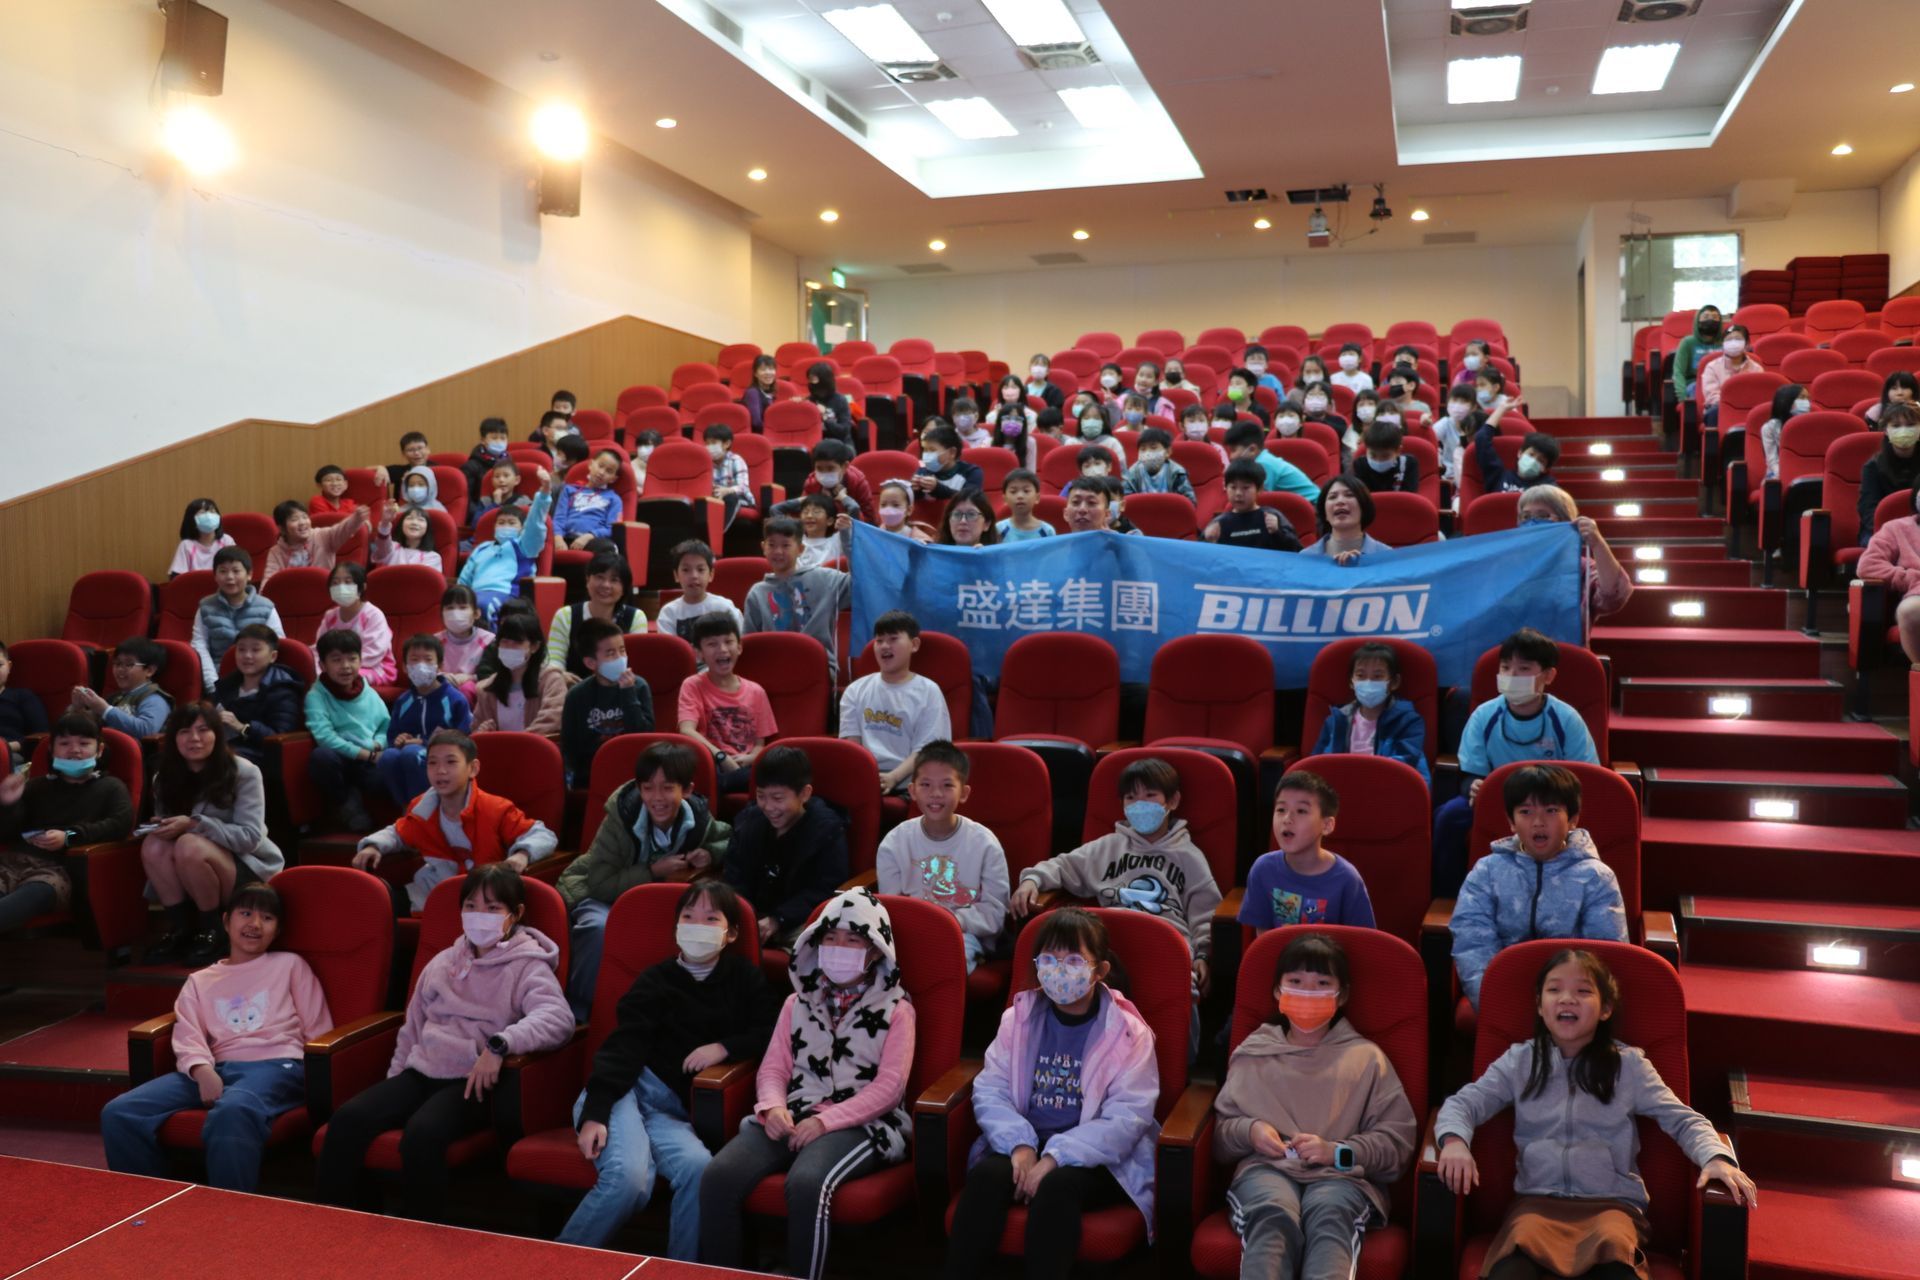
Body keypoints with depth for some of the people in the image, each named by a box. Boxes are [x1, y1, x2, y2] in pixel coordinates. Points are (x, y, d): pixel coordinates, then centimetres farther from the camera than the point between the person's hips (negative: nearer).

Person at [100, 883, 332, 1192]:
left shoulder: (291, 965, 19)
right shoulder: (200, 980, 26)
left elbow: (318, 1032, 14)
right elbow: (188, 1035, 8)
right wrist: (202, 1070, -15)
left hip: (275, 1066, -4)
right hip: (218, 1068, 4)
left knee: (231, 1112, -40)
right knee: (118, 1114, -17)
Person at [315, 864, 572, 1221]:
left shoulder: (526, 966, -3)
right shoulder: (443, 962, 18)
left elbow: (558, 1018, -22)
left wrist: (499, 1045, -34)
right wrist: (393, 1084, 18)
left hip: (472, 1083, -6)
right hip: (421, 1072, 6)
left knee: (422, 1134, -34)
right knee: (347, 1119, -19)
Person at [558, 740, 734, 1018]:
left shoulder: (698, 820, -14)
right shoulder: (622, 816, -25)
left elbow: (733, 840, 7)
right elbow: (600, 883, -26)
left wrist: (710, 854, -14)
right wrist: (653, 870, -32)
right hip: (599, 896, -3)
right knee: (603, 928, -36)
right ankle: (578, 1006, -13)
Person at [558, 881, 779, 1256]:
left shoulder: (743, 977, 17)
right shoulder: (655, 981, 9)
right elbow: (624, 1045, -5)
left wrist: (724, 1047, -6)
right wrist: (595, 1112, -19)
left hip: (672, 1109, 2)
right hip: (625, 1089, -2)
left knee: (700, 1168, -32)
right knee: (630, 1178, -32)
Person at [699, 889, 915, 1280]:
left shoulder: (895, 1009, 6)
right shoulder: (799, 1002, 20)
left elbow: (888, 1087, -5)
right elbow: (773, 1068, 12)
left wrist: (825, 1121, -16)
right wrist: (774, 1107, -11)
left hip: (859, 1124, -4)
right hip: (793, 1117, 4)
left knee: (806, 1184, -36)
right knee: (718, 1176, -24)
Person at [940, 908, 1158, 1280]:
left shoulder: (1128, 1033, -5)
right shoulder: (1019, 1016, 6)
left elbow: (1127, 1118, -14)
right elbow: (990, 1089, 1)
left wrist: (1056, 1156, -24)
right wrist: (1020, 1144, -18)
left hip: (1099, 1158, -3)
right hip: (1025, 1144, 3)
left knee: (1057, 1186, -34)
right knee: (987, 1175, -28)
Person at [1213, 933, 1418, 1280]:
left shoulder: (1366, 1057, 18)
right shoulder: (1252, 1053, 22)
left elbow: (1399, 1139, 11)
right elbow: (1220, 1131, 23)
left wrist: (1337, 1152, -5)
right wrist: (1249, 1130, 0)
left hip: (1341, 1175, 0)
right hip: (1267, 1169, 1)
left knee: (1329, 1216, -38)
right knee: (1275, 1216, -37)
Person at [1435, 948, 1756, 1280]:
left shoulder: (1629, 1065, 11)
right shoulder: (1519, 1061, 11)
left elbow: (1682, 1119, 9)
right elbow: (1462, 1103, 7)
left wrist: (1717, 1157, -13)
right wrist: (1455, 1140, -16)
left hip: (1612, 1202, 0)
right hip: (1537, 1199, 0)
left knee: (1615, 1253, -36)